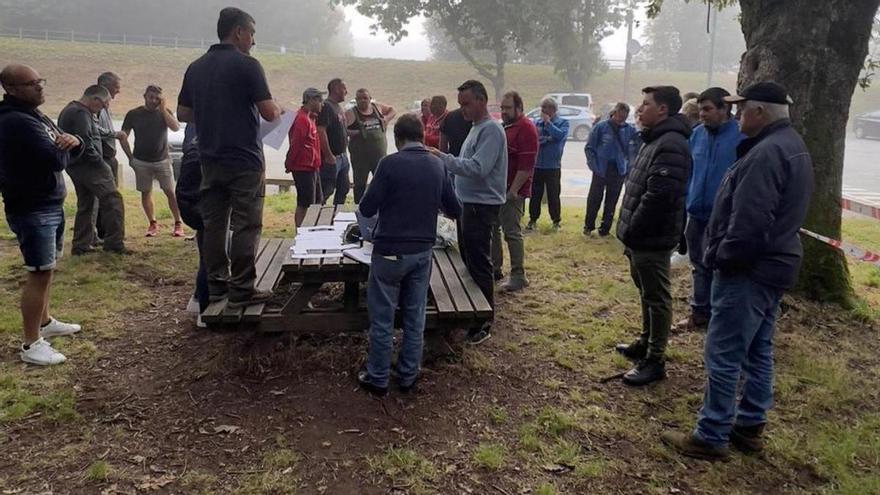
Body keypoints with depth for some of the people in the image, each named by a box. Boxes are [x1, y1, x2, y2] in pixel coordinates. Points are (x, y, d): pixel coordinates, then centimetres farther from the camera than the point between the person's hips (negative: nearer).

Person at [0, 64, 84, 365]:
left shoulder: (35, 115, 14)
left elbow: (70, 152, 14)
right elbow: (57, 160, -28)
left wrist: (73, 141, -10)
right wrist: (62, 147, -4)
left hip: (50, 204, 10)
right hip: (32, 209, -10)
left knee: (45, 269, 19)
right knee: (40, 273, -8)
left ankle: (44, 322, 35)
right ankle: (31, 345, -1)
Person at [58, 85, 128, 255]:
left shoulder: (68, 110, 18)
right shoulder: (81, 113, -16)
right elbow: (85, 142, -24)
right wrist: (100, 162, -15)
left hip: (75, 166, 11)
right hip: (89, 166, -11)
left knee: (85, 205, 16)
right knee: (112, 199, -8)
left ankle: (81, 245, 20)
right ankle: (114, 242, -8)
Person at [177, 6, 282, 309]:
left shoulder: (196, 68, 10)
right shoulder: (247, 65, -10)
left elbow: (182, 113, 15)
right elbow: (269, 113, -14)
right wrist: (278, 111, 7)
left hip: (210, 160, 7)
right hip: (244, 160, -6)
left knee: (213, 224, 11)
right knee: (246, 226, -1)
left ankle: (216, 285, 19)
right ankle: (241, 290, 0)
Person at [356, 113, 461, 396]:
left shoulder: (391, 163, -12)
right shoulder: (437, 166, 2)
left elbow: (367, 209, -10)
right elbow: (455, 210, 10)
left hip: (390, 251, -4)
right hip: (422, 251, 4)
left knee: (382, 318, 7)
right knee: (414, 317, 13)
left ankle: (378, 378, 16)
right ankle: (408, 377, 23)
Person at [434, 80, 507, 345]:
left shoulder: (491, 130, -17)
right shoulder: (477, 127, 15)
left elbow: (478, 168, -27)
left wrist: (443, 157, -27)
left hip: (482, 207, -10)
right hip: (469, 204, 10)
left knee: (479, 265, -4)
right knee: (468, 261, 18)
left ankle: (484, 323, 6)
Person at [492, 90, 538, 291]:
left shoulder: (526, 128, -12)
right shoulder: (504, 127, 16)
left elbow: (526, 165, -19)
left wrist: (513, 190, -21)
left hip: (512, 192, -9)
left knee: (512, 233, -6)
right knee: (492, 229, 14)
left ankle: (518, 276, 0)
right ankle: (495, 268, 25)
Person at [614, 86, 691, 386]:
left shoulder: (670, 145, -20)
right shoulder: (655, 140, 15)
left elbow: (657, 197, -27)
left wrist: (631, 231, -19)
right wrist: (629, 231, 15)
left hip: (652, 238, -10)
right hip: (641, 237, 10)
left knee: (656, 298, -1)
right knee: (647, 292, 21)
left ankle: (655, 361, 8)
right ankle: (646, 343, 36)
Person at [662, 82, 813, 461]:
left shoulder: (767, 153, -21)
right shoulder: (791, 145, 14)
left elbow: (749, 221, -27)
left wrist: (724, 257, -12)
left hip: (749, 270, -11)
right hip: (773, 265, 11)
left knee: (723, 355, -3)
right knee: (758, 351, 17)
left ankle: (711, 437, 7)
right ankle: (750, 426, 29)